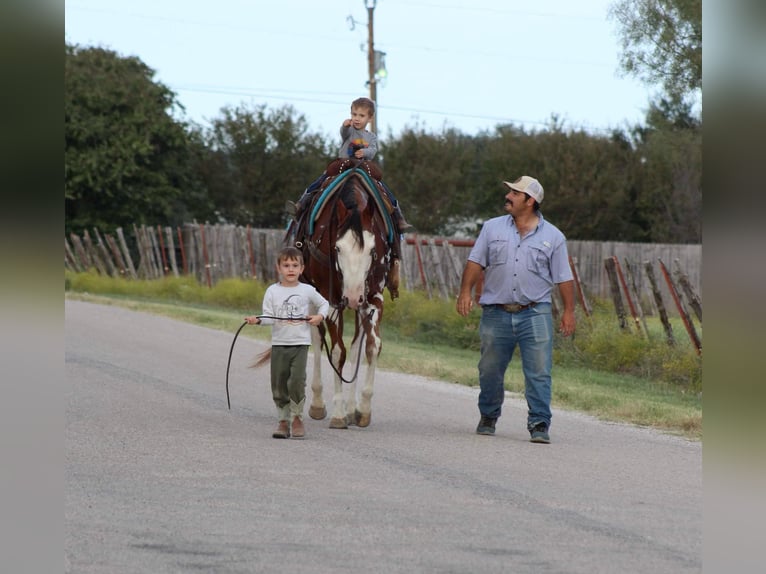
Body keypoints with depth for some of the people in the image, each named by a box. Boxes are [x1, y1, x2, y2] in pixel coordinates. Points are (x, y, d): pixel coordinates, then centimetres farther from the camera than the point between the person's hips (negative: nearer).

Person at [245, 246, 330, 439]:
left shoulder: (307, 290, 2)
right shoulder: (272, 291, 1)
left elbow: (324, 304, 17)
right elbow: (269, 317, -3)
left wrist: (320, 316, -1)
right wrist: (258, 320, -22)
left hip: (300, 344, -1)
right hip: (279, 344, 1)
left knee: (297, 381, -13)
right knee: (278, 384, 4)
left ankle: (297, 417, 4)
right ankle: (283, 420, 16)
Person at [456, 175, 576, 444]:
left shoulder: (553, 236, 5)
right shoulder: (493, 228, 9)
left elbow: (564, 277, 5)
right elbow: (475, 262, 7)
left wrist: (569, 310, -1)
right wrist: (466, 291, -6)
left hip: (535, 313, -2)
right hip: (496, 313, 2)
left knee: (539, 372, -9)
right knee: (490, 371, 9)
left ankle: (539, 425, -6)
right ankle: (488, 417, 28)